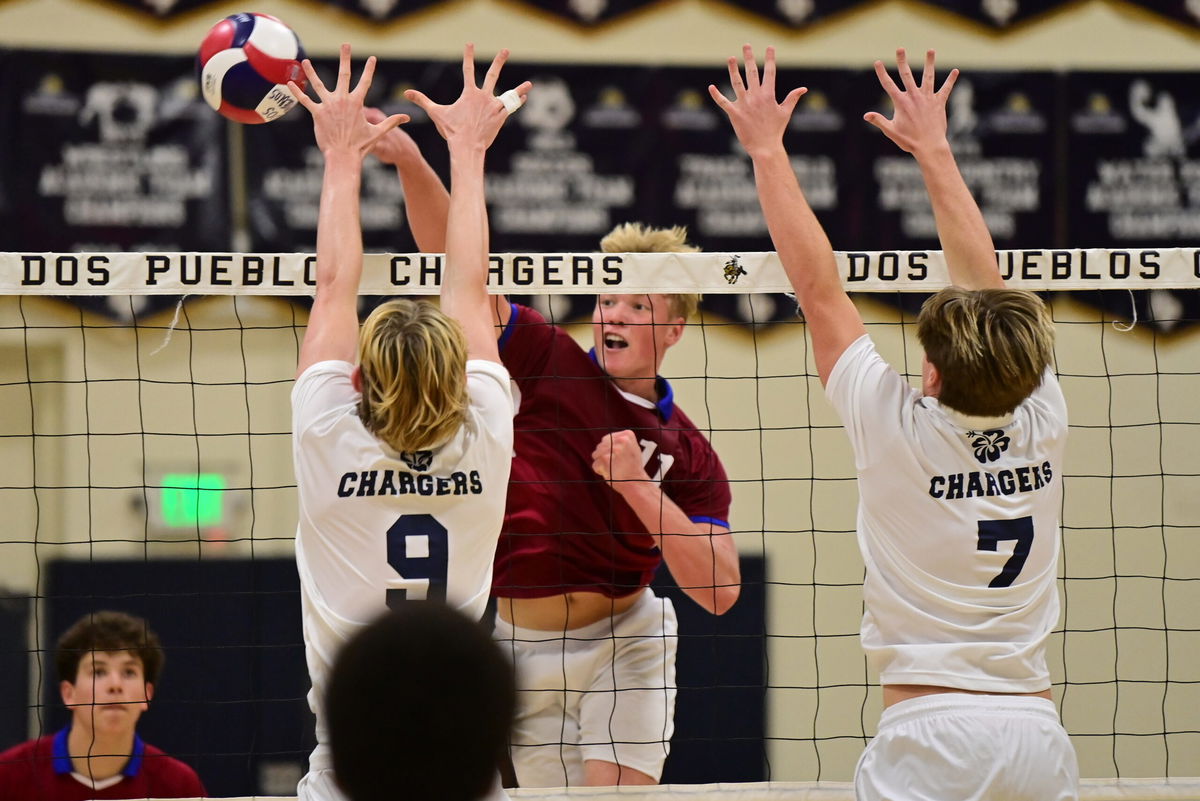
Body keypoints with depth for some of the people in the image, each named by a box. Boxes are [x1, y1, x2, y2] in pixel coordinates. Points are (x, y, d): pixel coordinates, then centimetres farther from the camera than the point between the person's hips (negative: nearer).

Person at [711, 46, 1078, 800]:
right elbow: (986, 283, 15)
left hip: (931, 736, -5)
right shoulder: (1042, 424, 2)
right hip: (1039, 732, 5)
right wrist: (934, 150, 24)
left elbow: (818, 287, -1)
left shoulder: (900, 430, -8)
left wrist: (769, 150, 8)